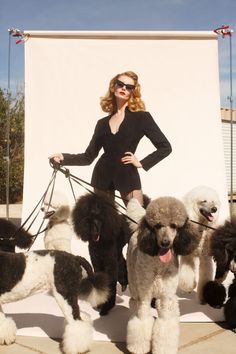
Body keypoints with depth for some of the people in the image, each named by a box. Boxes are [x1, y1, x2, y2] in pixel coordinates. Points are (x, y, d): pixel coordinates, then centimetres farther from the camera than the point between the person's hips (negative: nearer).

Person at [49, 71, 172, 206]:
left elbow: (165, 147, -1)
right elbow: (89, 156, 9)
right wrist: (64, 158, -4)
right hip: (102, 178, 3)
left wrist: (142, 163, -6)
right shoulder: (102, 123, 9)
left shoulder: (141, 117, -1)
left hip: (128, 178, -3)